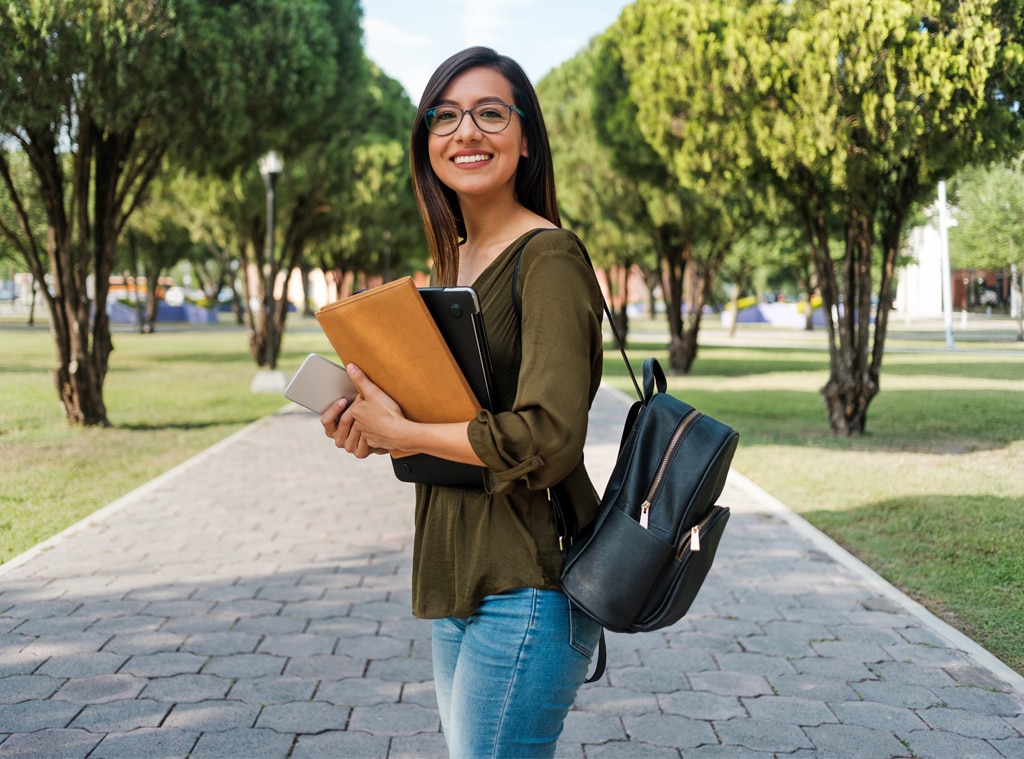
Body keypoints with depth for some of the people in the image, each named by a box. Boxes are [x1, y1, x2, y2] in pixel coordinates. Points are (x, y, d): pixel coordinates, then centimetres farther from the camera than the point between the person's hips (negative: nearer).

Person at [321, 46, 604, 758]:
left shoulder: (548, 257, -14)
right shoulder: (455, 262, 13)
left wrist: (400, 433, -14)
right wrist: (374, 425, 1)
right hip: (459, 584, 9)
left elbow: (548, 438, -24)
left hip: (523, 589, -9)